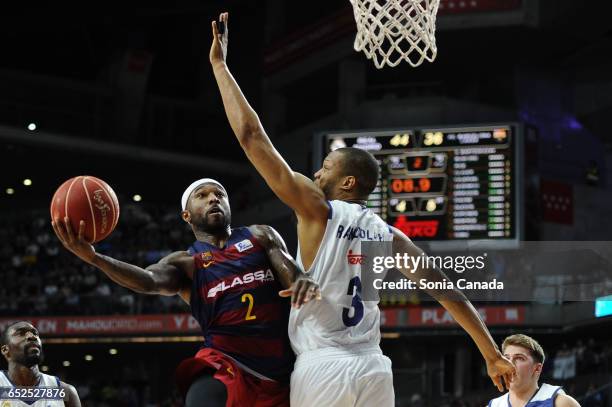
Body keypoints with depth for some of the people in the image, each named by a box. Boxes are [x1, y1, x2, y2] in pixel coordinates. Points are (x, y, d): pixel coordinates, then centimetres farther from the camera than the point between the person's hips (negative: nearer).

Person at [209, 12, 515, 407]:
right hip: (374, 370, 5)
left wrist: (220, 65, 7)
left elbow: (252, 137, 0)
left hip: (322, 367, -5)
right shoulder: (390, 236, 15)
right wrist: (493, 357, 19)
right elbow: (451, 296, 12)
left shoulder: (319, 211, 1)